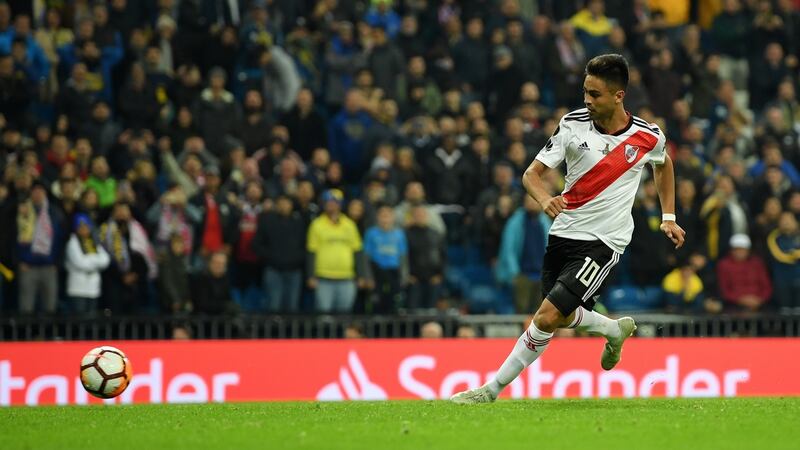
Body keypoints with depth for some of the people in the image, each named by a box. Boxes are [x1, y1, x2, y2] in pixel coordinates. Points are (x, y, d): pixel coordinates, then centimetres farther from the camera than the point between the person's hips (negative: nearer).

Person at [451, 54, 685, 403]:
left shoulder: (648, 137, -7)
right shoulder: (573, 124, -6)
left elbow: (663, 164, 19)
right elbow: (532, 173, -5)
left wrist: (668, 218, 16)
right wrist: (545, 199, -28)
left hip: (603, 242, -4)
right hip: (563, 232, 4)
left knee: (547, 316, -16)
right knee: (563, 317, 18)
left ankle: (493, 388, -7)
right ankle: (616, 329, 48)